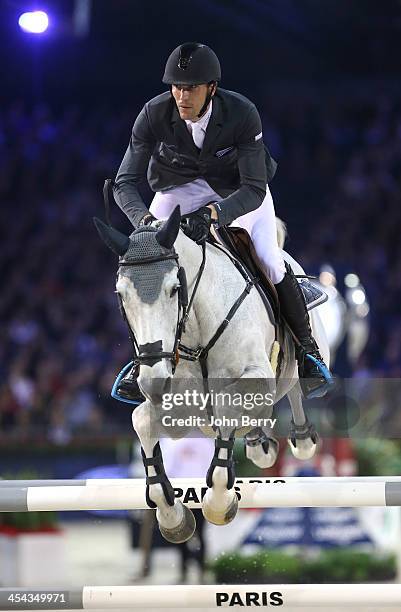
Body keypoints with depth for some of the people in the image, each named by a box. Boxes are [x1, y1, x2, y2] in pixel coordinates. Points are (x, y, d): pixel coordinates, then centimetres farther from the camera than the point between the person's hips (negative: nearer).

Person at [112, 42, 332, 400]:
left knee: (270, 262, -19)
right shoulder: (154, 115, -27)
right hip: (180, 187, 2)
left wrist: (214, 213, -50)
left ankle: (307, 351, 3)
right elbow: (125, 182, -25)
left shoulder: (242, 114, -32)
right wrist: (145, 219, -45)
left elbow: (255, 190, -32)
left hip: (240, 187, -2)